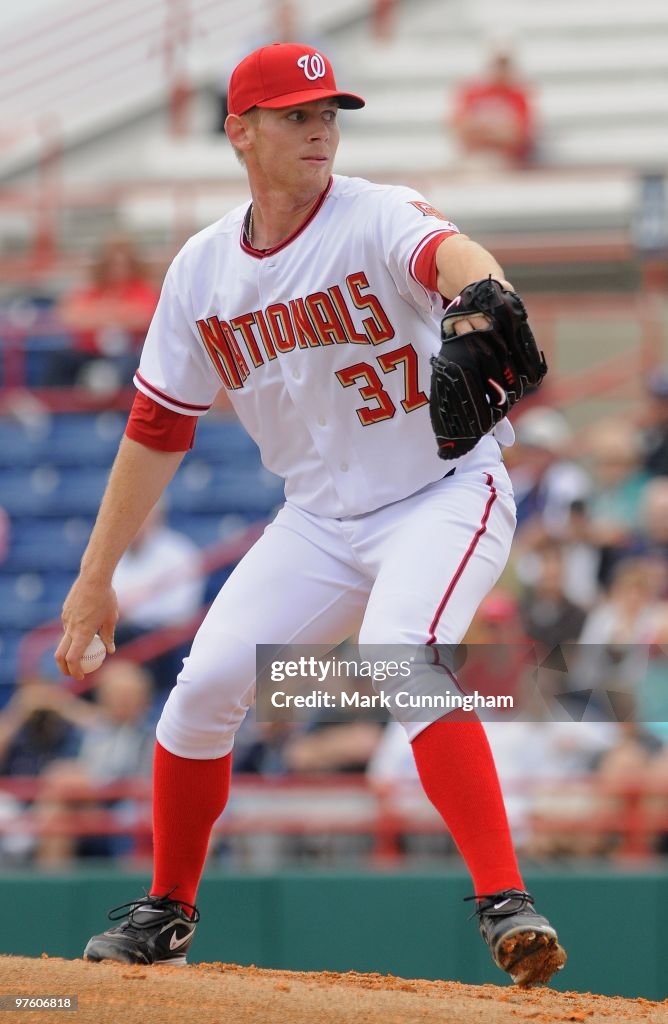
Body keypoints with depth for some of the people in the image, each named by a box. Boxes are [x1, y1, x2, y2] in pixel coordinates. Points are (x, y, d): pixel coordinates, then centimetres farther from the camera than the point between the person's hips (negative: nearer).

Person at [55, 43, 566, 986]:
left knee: (402, 655, -31)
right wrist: (95, 580, 5)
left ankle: (503, 900, -31)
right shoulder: (202, 270, 0)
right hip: (320, 519, 5)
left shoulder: (377, 218, -16)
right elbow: (156, 431, 7)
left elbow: (447, 253, -41)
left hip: (446, 494, -5)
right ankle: (167, 913, 17)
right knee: (205, 684, -5)